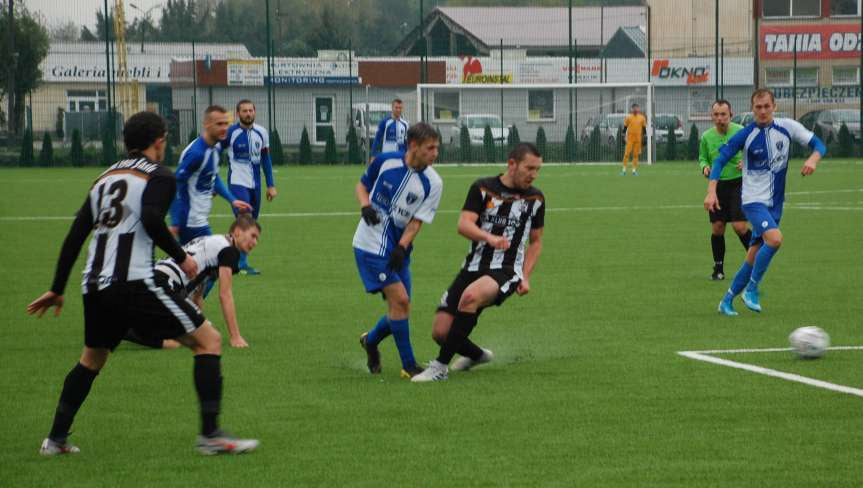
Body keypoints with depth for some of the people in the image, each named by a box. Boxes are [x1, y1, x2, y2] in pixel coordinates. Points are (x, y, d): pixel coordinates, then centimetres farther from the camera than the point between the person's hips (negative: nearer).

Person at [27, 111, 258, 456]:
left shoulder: (105, 178, 21)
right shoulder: (159, 176, 1)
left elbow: (75, 236, 21)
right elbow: (151, 219, -19)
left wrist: (57, 291, 27)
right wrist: (181, 258, -6)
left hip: (94, 286, 7)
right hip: (134, 283, -7)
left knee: (91, 359, 30)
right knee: (208, 340, 0)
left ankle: (56, 438, 29)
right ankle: (210, 434, -8)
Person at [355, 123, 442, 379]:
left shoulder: (433, 183, -7)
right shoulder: (385, 161, -10)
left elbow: (417, 221, -7)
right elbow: (362, 185, 7)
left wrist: (401, 248, -21)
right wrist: (365, 206, -13)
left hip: (398, 250, 4)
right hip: (371, 246, -4)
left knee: (400, 308, 7)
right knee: (400, 300, -14)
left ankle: (371, 341, 37)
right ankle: (409, 365, -6)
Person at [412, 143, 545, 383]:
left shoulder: (535, 198, 7)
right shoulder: (482, 189, 0)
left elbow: (536, 242, 19)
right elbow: (464, 225, -12)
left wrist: (525, 277, 5)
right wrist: (490, 238, -31)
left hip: (507, 271, -2)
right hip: (473, 267, 2)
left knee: (470, 296, -35)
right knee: (441, 332, -6)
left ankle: (440, 367, -26)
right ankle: (477, 355, 29)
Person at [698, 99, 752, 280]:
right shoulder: (706, 136, 1)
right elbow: (702, 157, 14)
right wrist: (704, 167, -8)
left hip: (738, 183, -3)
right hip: (717, 184, 3)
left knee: (739, 226, -13)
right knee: (717, 228, 1)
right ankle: (718, 268, 15)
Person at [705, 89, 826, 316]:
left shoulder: (787, 127, -2)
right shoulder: (746, 135, -11)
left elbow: (818, 144, 3)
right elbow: (720, 160, -6)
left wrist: (813, 159, -20)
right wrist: (711, 191, -17)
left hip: (775, 203, 4)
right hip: (753, 200, -4)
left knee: (753, 258, 6)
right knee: (775, 238, -29)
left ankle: (727, 301, 21)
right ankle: (752, 289, -14)